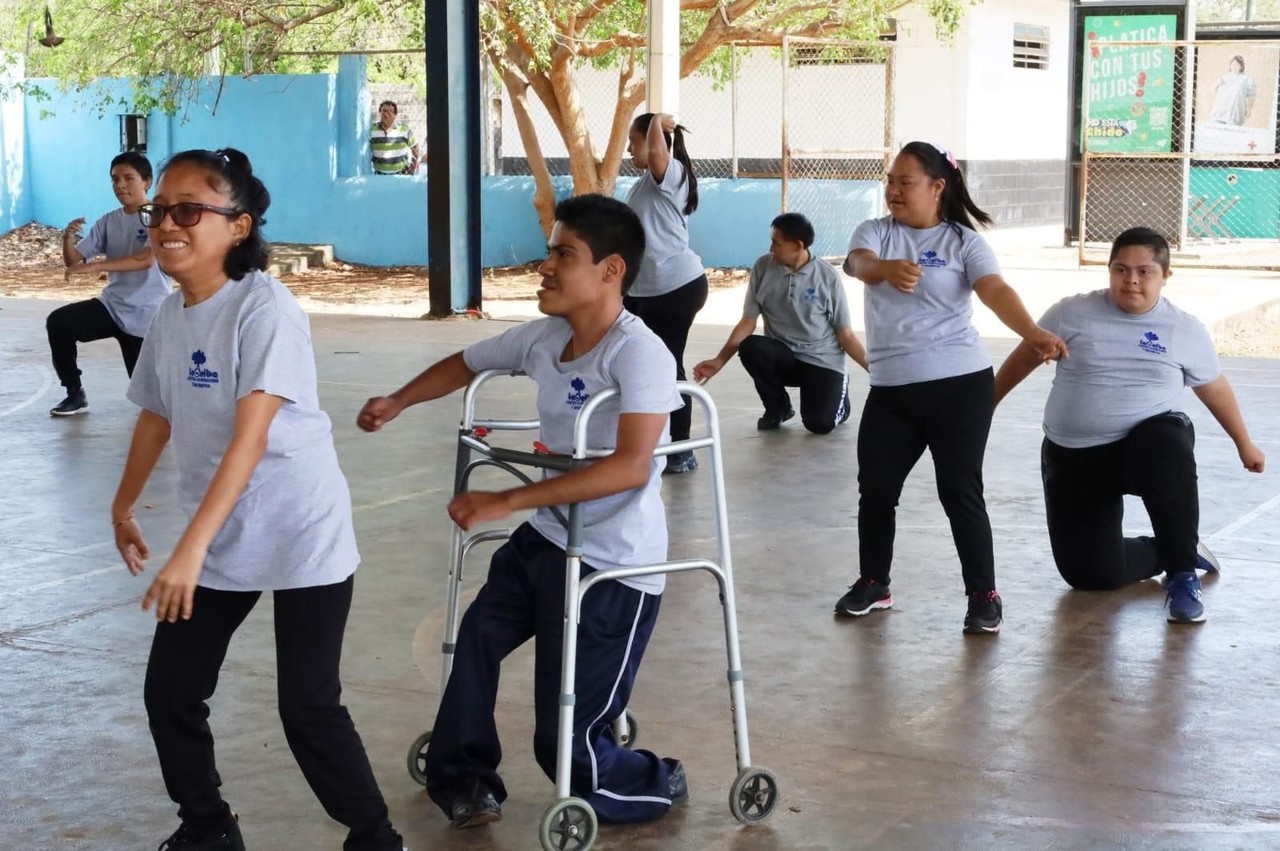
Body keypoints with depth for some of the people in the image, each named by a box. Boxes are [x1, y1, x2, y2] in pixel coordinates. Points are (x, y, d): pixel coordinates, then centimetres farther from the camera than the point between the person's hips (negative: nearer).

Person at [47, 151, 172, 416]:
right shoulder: (108, 222, 4)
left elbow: (147, 258, -31)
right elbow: (74, 261, 3)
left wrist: (95, 266, -37)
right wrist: (68, 240, -20)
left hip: (148, 315, -5)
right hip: (113, 306, 5)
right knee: (58, 322, -18)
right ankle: (75, 394, -4)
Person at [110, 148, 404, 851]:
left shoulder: (263, 308, -19)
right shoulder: (169, 316, 3)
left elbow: (250, 436, -27)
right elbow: (157, 417, 19)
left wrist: (189, 550, -32)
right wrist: (123, 508, 29)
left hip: (303, 538, -7)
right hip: (221, 537, 7)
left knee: (307, 707, -5)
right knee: (170, 692, 7)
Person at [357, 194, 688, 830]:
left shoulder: (638, 353, -23)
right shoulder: (543, 337, 0)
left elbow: (632, 467, -35)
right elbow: (466, 364, 21)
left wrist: (507, 501, -35)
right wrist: (397, 402, 6)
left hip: (614, 569, -8)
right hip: (544, 539, 8)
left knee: (567, 740, -1)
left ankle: (655, 788, 28)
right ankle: (463, 778, 38)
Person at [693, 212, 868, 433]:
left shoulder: (827, 275, -10)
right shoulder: (763, 267, -6)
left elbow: (845, 333, -4)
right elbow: (748, 322, 0)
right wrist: (719, 361, -7)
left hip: (822, 361, -2)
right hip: (783, 356, 2)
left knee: (820, 424, -23)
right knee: (750, 347, -31)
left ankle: (838, 397, 18)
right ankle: (777, 407, -1)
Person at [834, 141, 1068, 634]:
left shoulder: (963, 241, -3)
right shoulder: (875, 232, 4)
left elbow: (995, 290, -18)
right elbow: (860, 265, -18)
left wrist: (1032, 332, -38)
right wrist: (889, 268, -43)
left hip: (959, 385, -4)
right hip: (890, 390, 4)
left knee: (960, 491, -4)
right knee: (876, 488, 8)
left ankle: (984, 595, 7)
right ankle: (873, 583, 27)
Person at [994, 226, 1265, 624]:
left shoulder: (1186, 329, 1)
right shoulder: (1073, 313, -2)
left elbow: (1216, 389, 17)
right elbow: (1024, 358, 11)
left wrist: (1245, 445, 26)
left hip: (1150, 440, -1)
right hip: (1073, 457, 1)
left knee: (1170, 452, -40)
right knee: (1089, 575, -7)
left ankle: (1183, 574, -22)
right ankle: (1167, 553, 25)